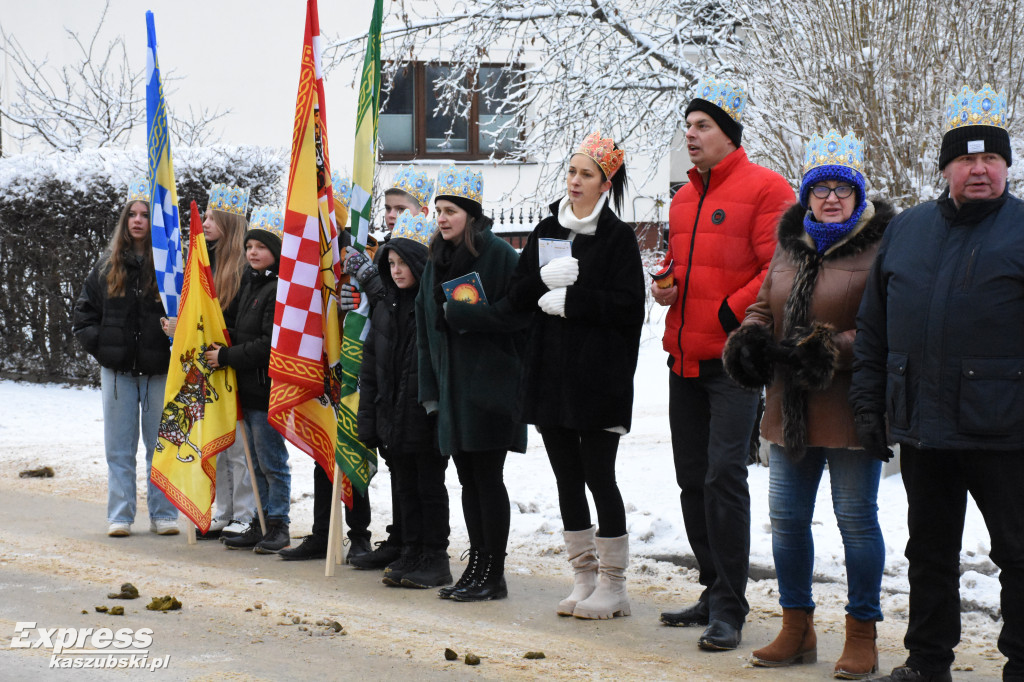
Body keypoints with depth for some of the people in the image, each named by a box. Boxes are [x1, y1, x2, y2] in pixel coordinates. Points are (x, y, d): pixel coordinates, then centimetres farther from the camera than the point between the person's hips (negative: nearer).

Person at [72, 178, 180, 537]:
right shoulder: (107, 265, 8)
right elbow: (83, 312, 12)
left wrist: (175, 344, -14)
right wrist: (99, 344, 0)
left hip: (159, 371, -3)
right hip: (117, 371, 3)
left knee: (161, 445, 4)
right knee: (119, 448, 6)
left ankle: (163, 514, 13)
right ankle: (120, 516, 11)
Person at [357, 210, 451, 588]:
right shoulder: (385, 309, 12)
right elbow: (370, 368, 14)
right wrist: (367, 418, 8)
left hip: (427, 416, -6)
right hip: (392, 416, 6)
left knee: (430, 487, 2)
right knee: (404, 488, 11)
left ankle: (435, 560, 8)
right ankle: (410, 554, 19)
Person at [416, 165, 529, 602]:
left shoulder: (498, 254, -9)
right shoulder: (438, 259, 14)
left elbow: (517, 313, -17)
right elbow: (425, 324, 16)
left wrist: (462, 314, -16)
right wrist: (429, 386, 11)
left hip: (491, 382, -7)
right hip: (453, 384, 7)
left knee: (487, 476, -4)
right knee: (469, 478, 10)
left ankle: (493, 575, 2)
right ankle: (477, 566, 17)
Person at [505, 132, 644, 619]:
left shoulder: (617, 237, -4)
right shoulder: (545, 232, 13)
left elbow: (629, 306, -12)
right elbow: (516, 297, 9)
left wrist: (571, 299, -15)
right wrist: (545, 277, -10)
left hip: (598, 374, -6)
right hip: (550, 373, 6)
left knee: (599, 477, -4)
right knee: (567, 478, 8)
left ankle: (613, 586, 3)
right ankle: (584, 579, 16)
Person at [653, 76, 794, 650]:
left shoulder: (764, 189, -7)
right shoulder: (684, 199, 18)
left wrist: (729, 314, -16)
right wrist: (666, 286, 9)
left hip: (734, 358, -8)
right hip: (685, 357, 8)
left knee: (724, 476, -13)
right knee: (693, 478, 11)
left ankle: (729, 609, -8)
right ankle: (715, 592, 22)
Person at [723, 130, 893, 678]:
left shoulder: (881, 247, -8)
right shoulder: (790, 244, 13)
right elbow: (764, 306, 22)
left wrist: (833, 351, -24)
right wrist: (748, 340, 1)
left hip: (849, 409, -7)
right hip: (789, 408, 7)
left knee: (856, 519, 2)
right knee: (786, 516, 11)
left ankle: (861, 637, 13)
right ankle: (797, 630, 25)